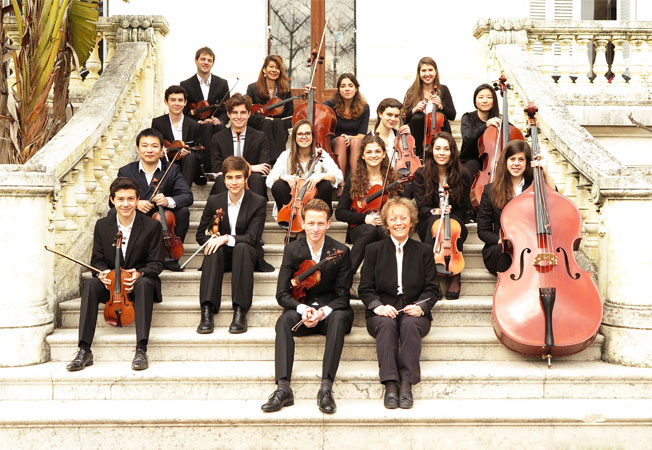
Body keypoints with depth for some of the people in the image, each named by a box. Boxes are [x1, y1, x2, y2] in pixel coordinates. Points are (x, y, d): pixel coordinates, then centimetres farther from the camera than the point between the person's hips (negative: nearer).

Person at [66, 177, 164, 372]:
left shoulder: (152, 226, -4)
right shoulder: (102, 225, 4)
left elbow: (156, 263, -5)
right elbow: (97, 259, 7)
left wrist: (139, 273, -26)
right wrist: (102, 273, -17)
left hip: (138, 282, -2)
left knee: (145, 283, -37)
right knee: (90, 284, -29)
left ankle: (141, 349, -39)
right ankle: (84, 350, -30)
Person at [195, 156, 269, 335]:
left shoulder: (258, 202, -5)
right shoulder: (214, 201, 3)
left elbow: (253, 237, -15)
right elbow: (201, 234, 7)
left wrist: (226, 238, -30)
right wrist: (212, 238, -16)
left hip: (247, 253, -2)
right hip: (222, 255, 2)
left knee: (242, 247, -36)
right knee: (214, 249, -33)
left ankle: (240, 311, -40)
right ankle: (207, 311, -42)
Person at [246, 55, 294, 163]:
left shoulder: (285, 90, 7)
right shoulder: (252, 88, 3)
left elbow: (290, 117, 6)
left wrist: (277, 123, -12)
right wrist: (264, 119, -17)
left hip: (280, 130, 2)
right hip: (258, 130, -1)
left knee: (277, 122, -30)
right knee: (267, 123, -31)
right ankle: (268, 160, -38)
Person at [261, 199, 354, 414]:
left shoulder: (341, 251, -6)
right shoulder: (292, 250, -2)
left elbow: (342, 296, -5)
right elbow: (282, 293, -4)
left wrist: (323, 312, -26)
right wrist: (302, 309, -25)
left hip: (330, 310, -1)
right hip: (301, 309, 1)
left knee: (340, 318, -35)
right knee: (284, 321, -31)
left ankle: (326, 387, -39)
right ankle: (283, 387, -38)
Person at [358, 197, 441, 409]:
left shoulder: (424, 251, 13)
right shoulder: (373, 250, 12)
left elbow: (432, 289, 8)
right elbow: (365, 288, 7)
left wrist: (421, 306, -13)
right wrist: (378, 306, -14)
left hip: (413, 313, 0)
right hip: (383, 313, 0)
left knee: (410, 325, -34)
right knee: (387, 324, -34)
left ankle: (406, 384, -34)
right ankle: (390, 384, -38)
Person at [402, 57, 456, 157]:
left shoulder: (443, 90, 5)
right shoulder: (412, 92, 3)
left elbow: (452, 116, 1)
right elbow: (404, 119, -1)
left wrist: (440, 106, -15)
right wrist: (415, 109, -18)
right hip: (420, 135, 0)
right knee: (417, 118, -29)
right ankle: (419, 154, -13)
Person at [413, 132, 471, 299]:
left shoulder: (462, 176, 0)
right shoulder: (421, 174, 1)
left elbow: (463, 209, 3)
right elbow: (421, 207, -3)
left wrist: (448, 214, -17)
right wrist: (435, 211, -25)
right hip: (427, 225, 0)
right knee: (435, 221, -35)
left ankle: (455, 274, -31)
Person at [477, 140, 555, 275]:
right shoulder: (491, 191, 9)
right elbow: (483, 231, 8)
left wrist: (546, 175, -9)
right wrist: (501, 240, -11)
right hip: (498, 250, 0)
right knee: (506, 253, -35)